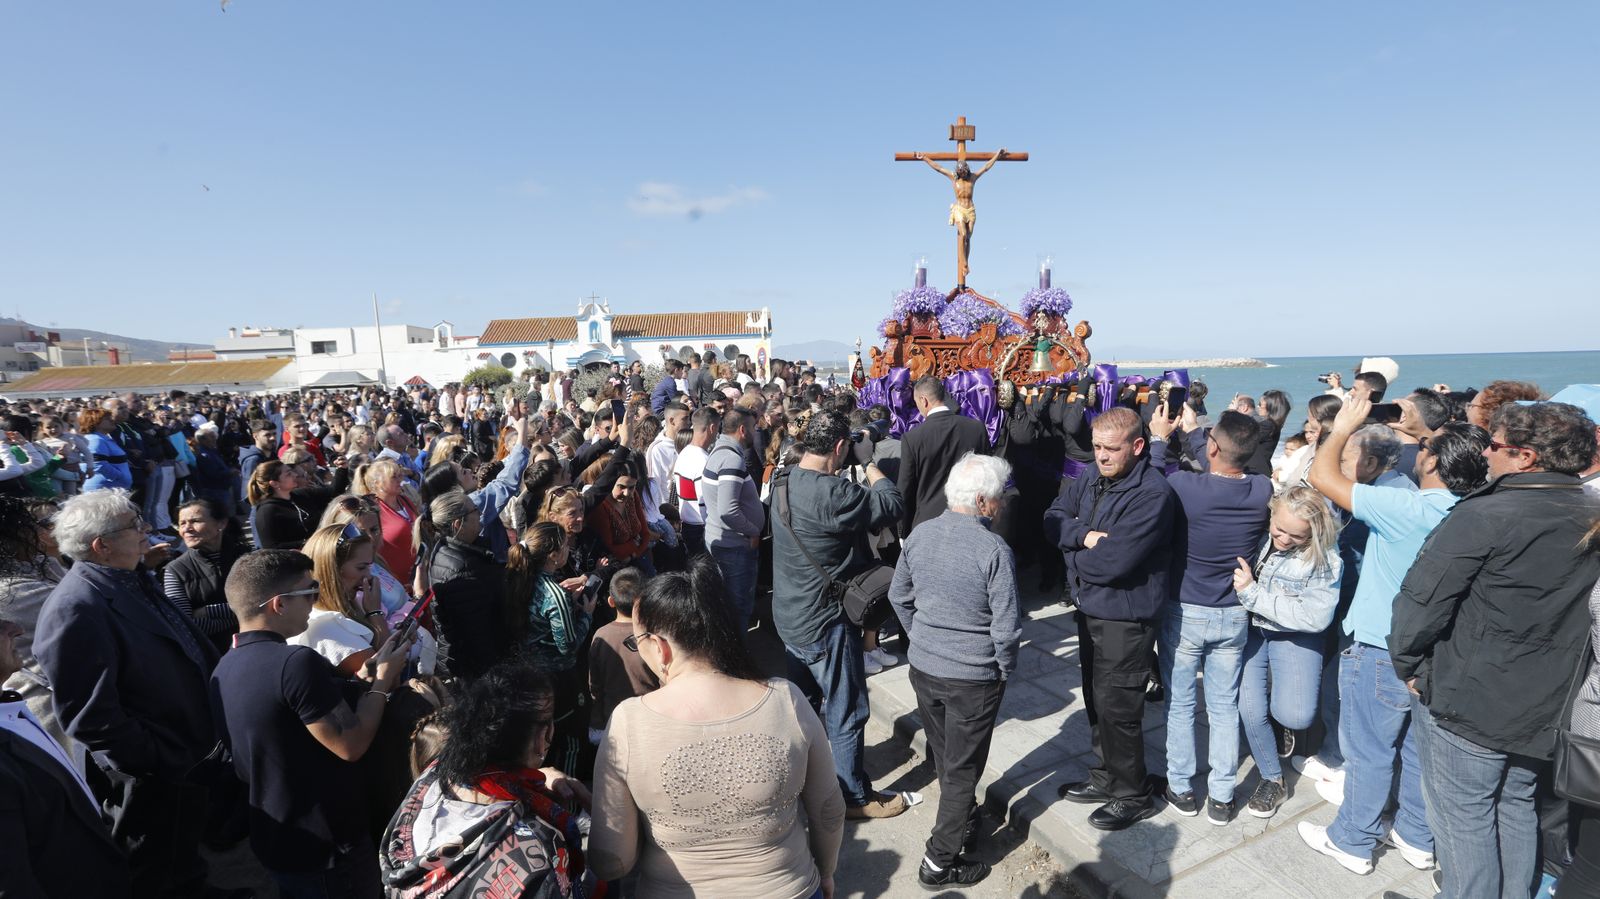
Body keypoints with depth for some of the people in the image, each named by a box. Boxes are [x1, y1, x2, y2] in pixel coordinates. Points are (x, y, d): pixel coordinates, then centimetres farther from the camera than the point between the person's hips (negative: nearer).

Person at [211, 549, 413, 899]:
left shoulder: (224, 669, 2)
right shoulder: (297, 661, -28)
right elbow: (351, 745, -24)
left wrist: (364, 678, 7)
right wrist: (384, 678, -12)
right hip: (327, 847, -8)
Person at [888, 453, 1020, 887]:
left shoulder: (919, 535, -5)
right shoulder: (994, 550, -23)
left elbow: (899, 596, 6)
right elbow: (1006, 626, -19)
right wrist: (1005, 671, -1)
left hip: (923, 667, 6)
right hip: (974, 677, -6)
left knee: (942, 755, 26)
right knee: (962, 768, 12)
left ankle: (961, 817, 50)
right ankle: (940, 861, 24)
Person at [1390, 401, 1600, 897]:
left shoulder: (1484, 516, -22)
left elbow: (1421, 600, -21)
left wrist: (1408, 665, -6)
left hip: (1468, 703, -7)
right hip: (1546, 707, 7)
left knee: (1464, 817, 8)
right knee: (1516, 808, 23)